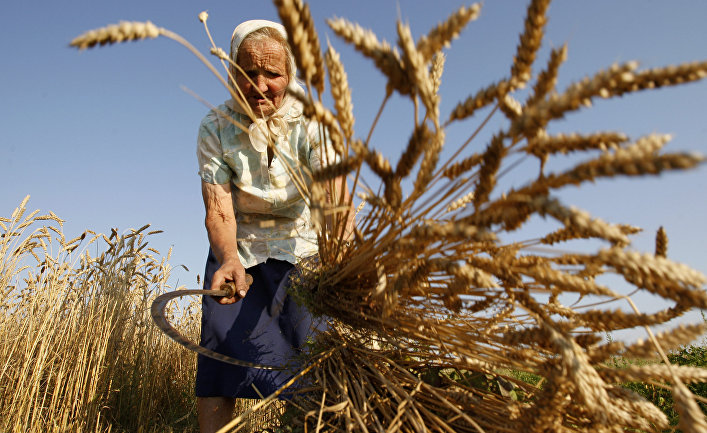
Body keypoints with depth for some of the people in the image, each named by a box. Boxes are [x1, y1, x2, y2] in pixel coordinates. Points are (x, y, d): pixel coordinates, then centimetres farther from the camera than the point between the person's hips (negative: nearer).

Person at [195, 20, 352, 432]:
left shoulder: (309, 124, -15)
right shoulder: (215, 128, -11)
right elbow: (219, 209, -19)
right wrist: (228, 258, -41)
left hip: (301, 250, -1)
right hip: (238, 251, 1)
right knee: (222, 360, -7)